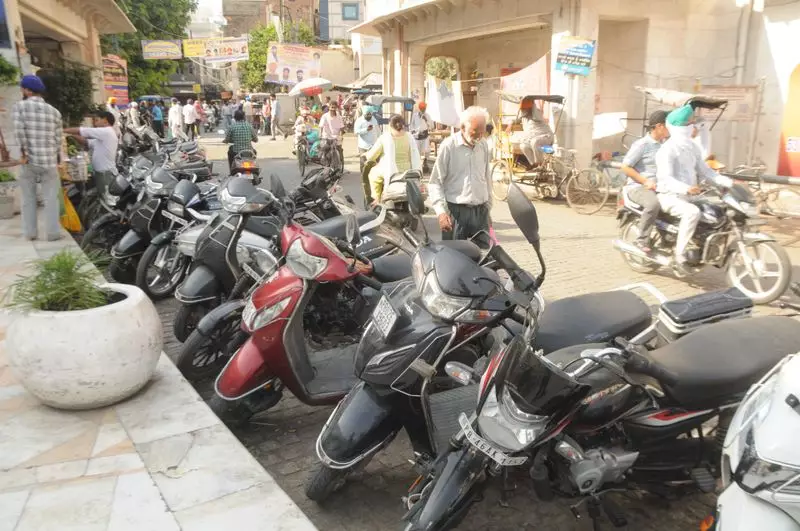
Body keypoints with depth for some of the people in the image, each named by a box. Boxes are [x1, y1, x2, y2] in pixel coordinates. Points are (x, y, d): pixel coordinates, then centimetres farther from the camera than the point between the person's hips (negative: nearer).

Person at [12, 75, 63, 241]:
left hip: (29, 161, -1)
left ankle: (30, 232, 13)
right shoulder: (54, 111, 9)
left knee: (28, 198, 10)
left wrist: (24, 153, -8)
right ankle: (53, 232, 0)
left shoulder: (20, 106, 0)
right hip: (50, 161, 1)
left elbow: (19, 130, -14)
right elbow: (58, 139, 7)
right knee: (51, 199, 3)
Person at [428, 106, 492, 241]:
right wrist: (441, 211, -16)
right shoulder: (449, 146, -8)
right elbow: (435, 183, -7)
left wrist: (488, 206, 17)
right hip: (455, 211, -5)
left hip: (480, 211, 5)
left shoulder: (483, 145, 9)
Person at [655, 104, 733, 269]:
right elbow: (666, 179, -24)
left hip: (688, 196, 9)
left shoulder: (692, 147, 13)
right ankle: (680, 254, -29)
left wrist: (728, 182, 0)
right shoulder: (668, 149, -14)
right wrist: (686, 188, -42)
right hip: (670, 196, -9)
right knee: (693, 212, -35)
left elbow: (704, 170, 14)